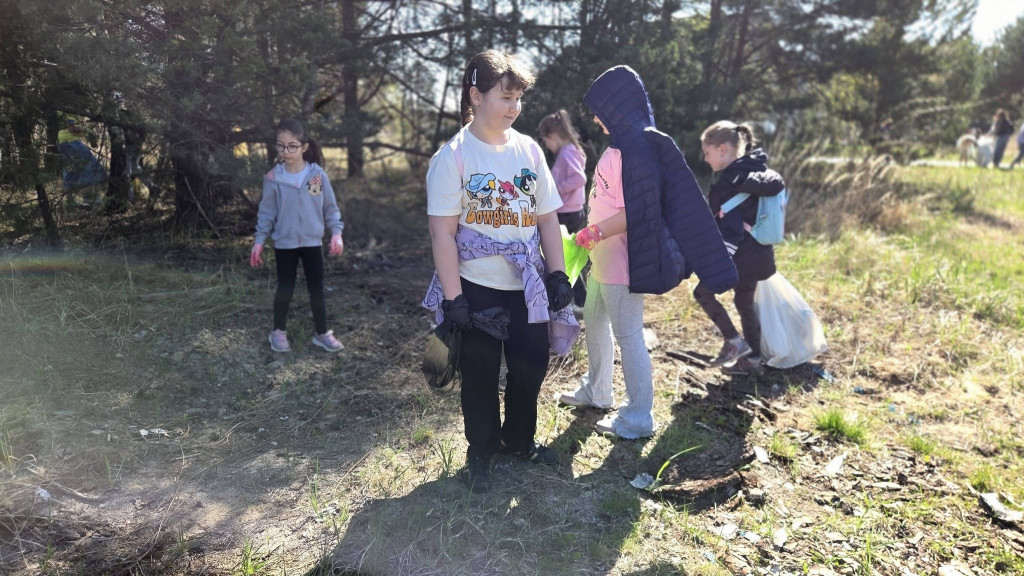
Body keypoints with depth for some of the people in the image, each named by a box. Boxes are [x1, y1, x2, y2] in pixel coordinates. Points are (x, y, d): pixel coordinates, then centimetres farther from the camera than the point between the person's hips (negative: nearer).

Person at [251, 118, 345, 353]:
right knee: (285, 289, 7)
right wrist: (259, 241, -2)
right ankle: (279, 331, 25)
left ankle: (322, 333, 21)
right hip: (284, 244, -1)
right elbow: (267, 212, 0)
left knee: (317, 289, 7)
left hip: (313, 242, 1)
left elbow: (330, 206, 1)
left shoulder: (318, 174, -7)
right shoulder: (273, 178, -8)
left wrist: (336, 233, -7)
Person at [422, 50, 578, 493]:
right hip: (477, 286, -4)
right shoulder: (453, 156, -9)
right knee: (480, 373, 8)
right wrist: (453, 297, -15)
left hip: (528, 285, 4)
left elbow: (548, 218, 7)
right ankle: (480, 453, 29)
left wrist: (558, 274, 1)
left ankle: (519, 438, 38)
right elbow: (442, 231, -12)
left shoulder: (529, 150, 4)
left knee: (531, 365, 13)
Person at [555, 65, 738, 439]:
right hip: (602, 259, 11)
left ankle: (638, 418, 13)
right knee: (594, 321, 23)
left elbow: (636, 212, -23)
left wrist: (595, 233, -17)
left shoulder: (637, 149, -19)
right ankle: (596, 391, 41)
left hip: (621, 262, -11)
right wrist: (593, 234, 12)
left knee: (628, 336, -1)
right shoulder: (618, 146, 11)